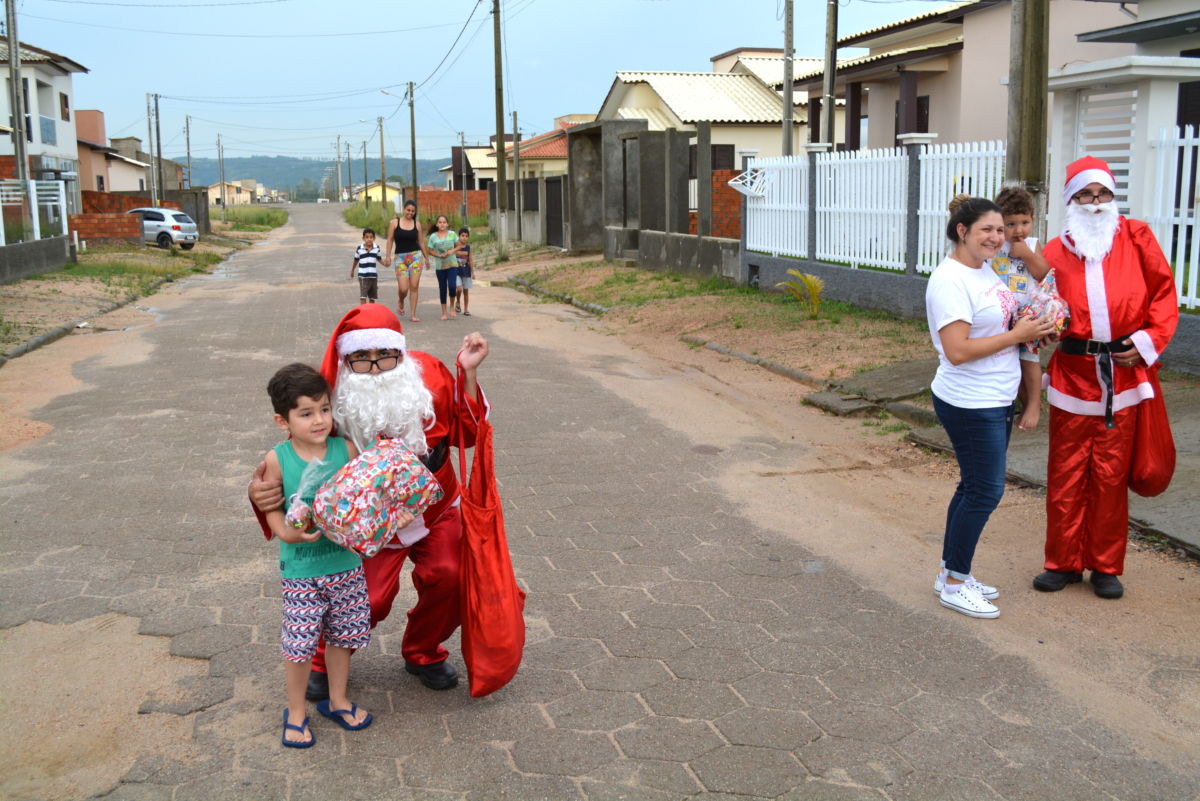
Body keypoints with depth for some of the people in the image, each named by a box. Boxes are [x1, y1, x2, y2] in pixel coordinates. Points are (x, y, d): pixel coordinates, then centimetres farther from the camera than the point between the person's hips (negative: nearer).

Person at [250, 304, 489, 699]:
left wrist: (468, 374, -19)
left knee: (448, 581, -6)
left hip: (437, 511, 3)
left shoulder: (428, 375, -17)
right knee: (368, 601, -8)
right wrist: (262, 492, -38)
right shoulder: (333, 402, -22)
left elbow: (464, 432, -7)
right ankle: (325, 662, 26)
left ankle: (423, 652, 27)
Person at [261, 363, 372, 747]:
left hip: (345, 562, 2)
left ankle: (337, 700, 38)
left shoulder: (346, 449, -5)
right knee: (299, 642, 3)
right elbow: (271, 506, -3)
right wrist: (286, 532, -20)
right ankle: (296, 711, 26)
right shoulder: (277, 459, -10)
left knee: (341, 635, 15)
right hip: (300, 569, -2)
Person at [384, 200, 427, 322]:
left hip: (415, 256, 1)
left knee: (414, 287, -4)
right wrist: (387, 256, -3)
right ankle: (400, 302, 27)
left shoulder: (417, 224, 6)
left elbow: (421, 242, 13)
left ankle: (413, 314, 3)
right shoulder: (395, 222, 3)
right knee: (403, 288, -8)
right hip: (400, 257, -1)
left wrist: (426, 258, 16)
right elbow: (390, 240, 3)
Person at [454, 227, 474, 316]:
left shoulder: (468, 247, 3)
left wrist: (473, 272, 6)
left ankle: (466, 310, 16)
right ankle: (458, 302, 10)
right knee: (459, 288, -19)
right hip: (457, 271, -3)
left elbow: (471, 260, 7)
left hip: (466, 271, 3)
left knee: (466, 291, 7)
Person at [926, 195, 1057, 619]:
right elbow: (957, 350, -24)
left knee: (975, 488, 15)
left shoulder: (985, 272, 10)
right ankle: (954, 584, 11)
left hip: (995, 400, 9)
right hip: (970, 404, -9)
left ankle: (952, 573, 28)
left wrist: (1034, 328, 4)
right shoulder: (950, 280, -19)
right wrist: (1017, 335, -19)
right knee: (985, 490, -3)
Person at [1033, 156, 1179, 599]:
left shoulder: (1136, 238, 2)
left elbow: (1164, 293, 4)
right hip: (1072, 376, 1)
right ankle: (1064, 562, 18)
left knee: (1111, 475, 6)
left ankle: (1105, 566, 19)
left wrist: (1148, 342, -6)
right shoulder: (1055, 253, 3)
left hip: (1123, 376, 0)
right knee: (1066, 475, 5)